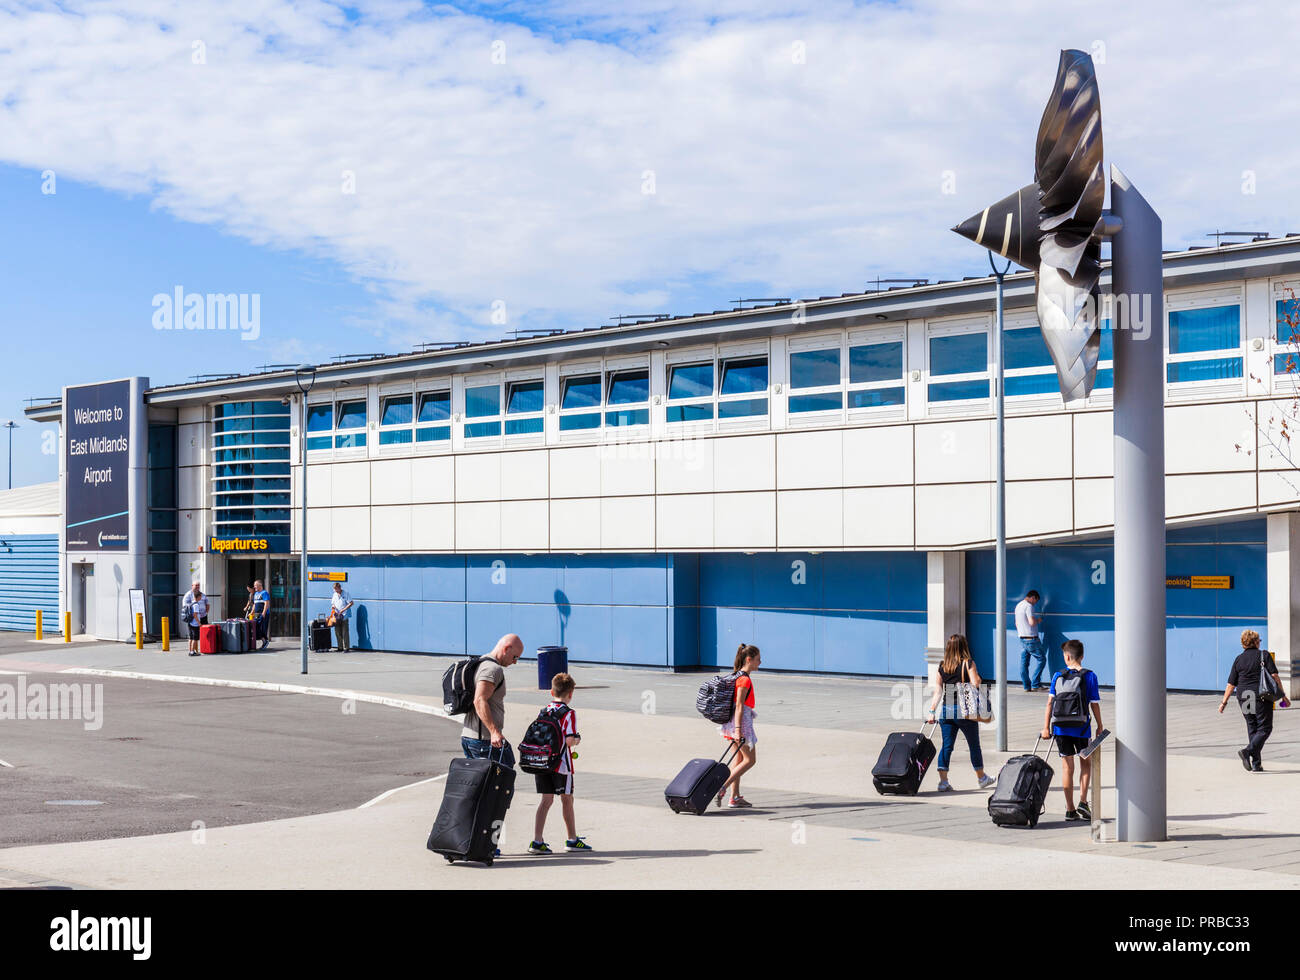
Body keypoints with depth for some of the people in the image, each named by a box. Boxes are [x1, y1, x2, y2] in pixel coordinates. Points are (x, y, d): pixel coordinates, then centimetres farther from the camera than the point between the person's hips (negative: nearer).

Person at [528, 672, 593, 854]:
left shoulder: (543, 711, 9)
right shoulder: (569, 713, -10)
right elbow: (569, 740, -19)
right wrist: (577, 741, 2)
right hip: (561, 763, -5)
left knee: (546, 800, 8)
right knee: (567, 800, 9)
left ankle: (537, 841, 0)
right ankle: (572, 840, 22)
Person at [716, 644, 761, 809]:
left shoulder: (738, 675, 12)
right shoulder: (745, 679, -17)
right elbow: (739, 706, -21)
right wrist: (738, 729, -24)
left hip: (733, 720, 10)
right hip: (741, 720, -10)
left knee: (739, 758, 14)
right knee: (750, 760, -2)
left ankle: (735, 797, 16)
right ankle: (722, 788, -10)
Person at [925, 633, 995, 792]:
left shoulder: (942, 666, 6)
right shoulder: (968, 663, -7)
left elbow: (938, 691, 4)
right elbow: (975, 685, -13)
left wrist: (932, 711, 6)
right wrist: (977, 676, 7)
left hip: (946, 709, 3)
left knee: (947, 745, 5)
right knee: (974, 744, 12)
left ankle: (943, 781, -3)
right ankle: (982, 778, 26)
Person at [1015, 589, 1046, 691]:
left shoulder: (1018, 605, 15)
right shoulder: (1028, 606, -14)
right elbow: (1032, 622, -23)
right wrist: (1038, 620, -4)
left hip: (1022, 638, 9)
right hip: (1031, 639, -9)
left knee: (1024, 663, 7)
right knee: (1042, 659, 0)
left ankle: (1027, 686, 9)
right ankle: (1035, 685, -4)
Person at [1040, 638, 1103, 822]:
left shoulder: (1058, 676, 0)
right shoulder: (1089, 676, -3)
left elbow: (1050, 702, -2)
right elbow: (1095, 704, -2)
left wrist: (1046, 727, 1)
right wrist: (1100, 726, 9)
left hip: (1061, 728, 1)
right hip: (1082, 728, -1)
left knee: (1067, 767, 8)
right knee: (1086, 764, 17)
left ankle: (1070, 809, 10)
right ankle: (1083, 802, 2)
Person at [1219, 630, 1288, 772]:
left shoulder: (1238, 659, 7)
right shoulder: (1264, 655, -1)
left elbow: (1231, 684, 4)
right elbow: (1274, 676, -8)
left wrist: (1224, 702, 9)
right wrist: (1282, 695, -3)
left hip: (1244, 698, 4)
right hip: (1261, 696, -4)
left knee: (1252, 729, 12)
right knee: (1265, 729, 2)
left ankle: (1256, 764, 10)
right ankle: (1247, 752, -20)